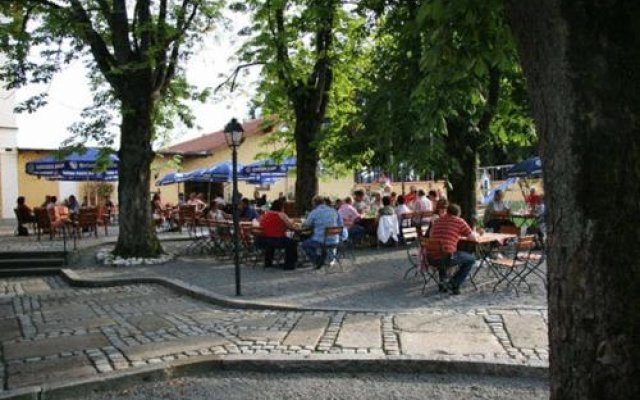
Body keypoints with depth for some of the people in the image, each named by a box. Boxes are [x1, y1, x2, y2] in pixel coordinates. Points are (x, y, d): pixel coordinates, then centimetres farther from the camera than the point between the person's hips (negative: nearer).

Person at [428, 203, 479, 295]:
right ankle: (454, 284, 11)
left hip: (431, 259, 5)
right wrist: (476, 234, 33)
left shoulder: (436, 221, 18)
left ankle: (443, 281, 31)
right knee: (471, 258, 18)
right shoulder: (459, 221, 4)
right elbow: (473, 237, 7)